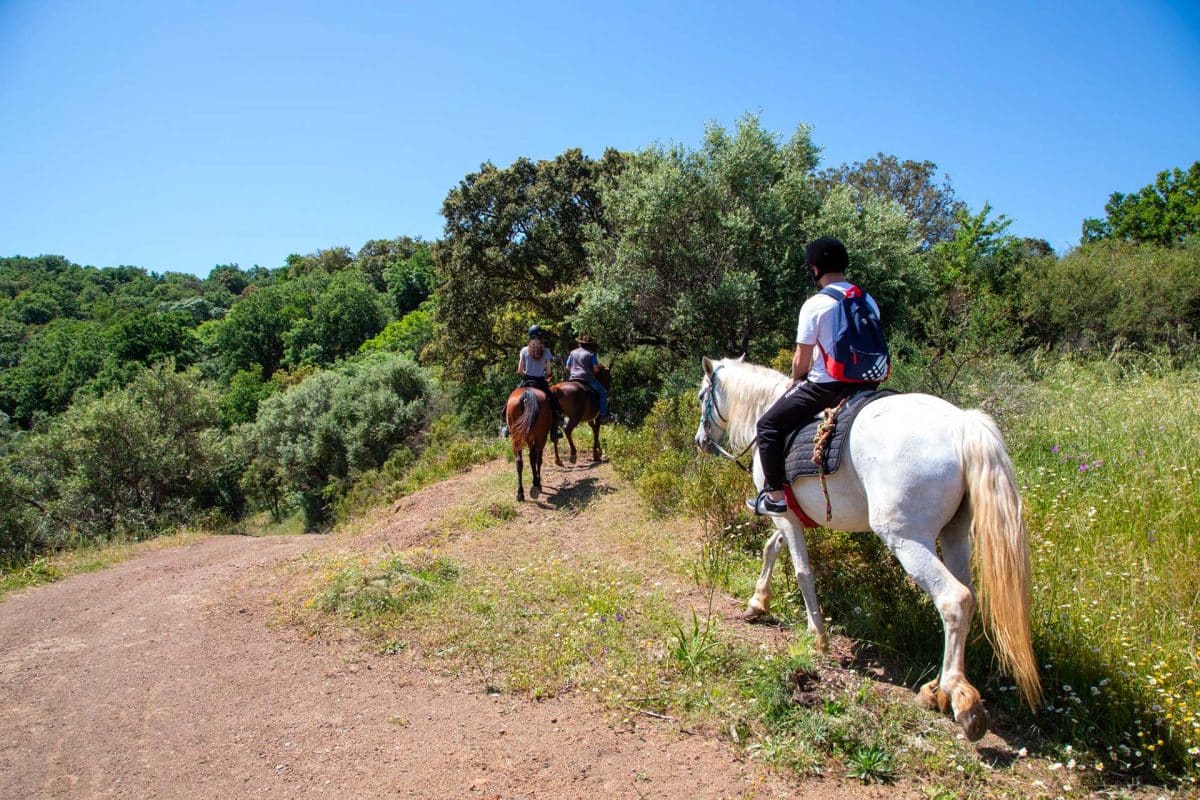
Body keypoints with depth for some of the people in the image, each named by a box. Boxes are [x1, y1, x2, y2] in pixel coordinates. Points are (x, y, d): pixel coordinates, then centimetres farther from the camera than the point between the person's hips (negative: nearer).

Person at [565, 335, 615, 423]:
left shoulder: (573, 352, 13)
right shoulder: (591, 354, -2)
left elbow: (567, 368, 12)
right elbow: (596, 369, -8)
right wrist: (593, 373, 12)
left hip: (573, 379, 6)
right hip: (587, 379, -5)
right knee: (603, 392, 3)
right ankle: (603, 415, -5)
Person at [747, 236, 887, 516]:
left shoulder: (815, 305, -11)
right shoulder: (869, 301, 10)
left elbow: (801, 361, -10)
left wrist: (796, 380, 13)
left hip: (826, 385, -7)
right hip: (865, 385, 7)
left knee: (769, 425, 6)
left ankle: (775, 496, 2)